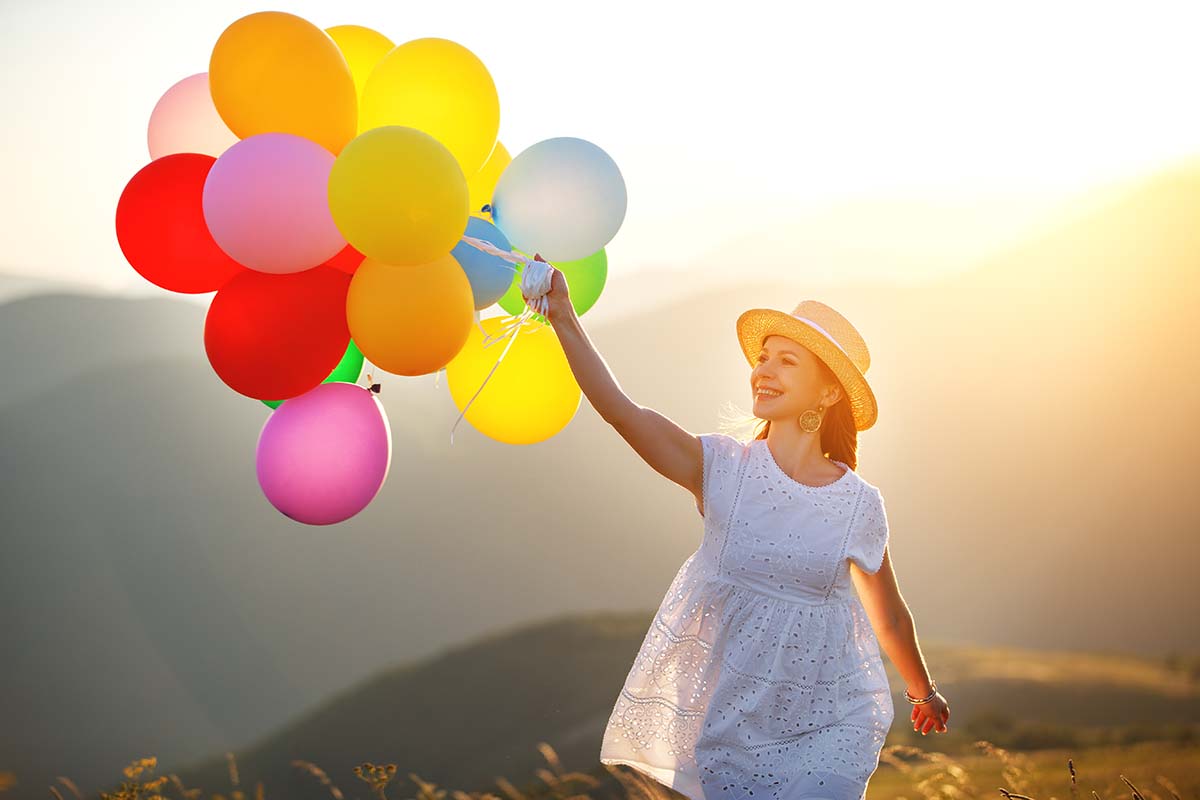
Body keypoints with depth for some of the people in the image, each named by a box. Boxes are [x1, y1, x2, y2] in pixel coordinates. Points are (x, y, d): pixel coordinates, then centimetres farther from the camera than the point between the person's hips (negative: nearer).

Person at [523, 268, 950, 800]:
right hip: (730, 719, 0)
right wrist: (564, 317, -28)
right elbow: (620, 411, -19)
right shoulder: (722, 468, -6)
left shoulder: (859, 505, -4)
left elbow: (890, 619, 12)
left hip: (825, 730, 0)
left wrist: (923, 692, 24)